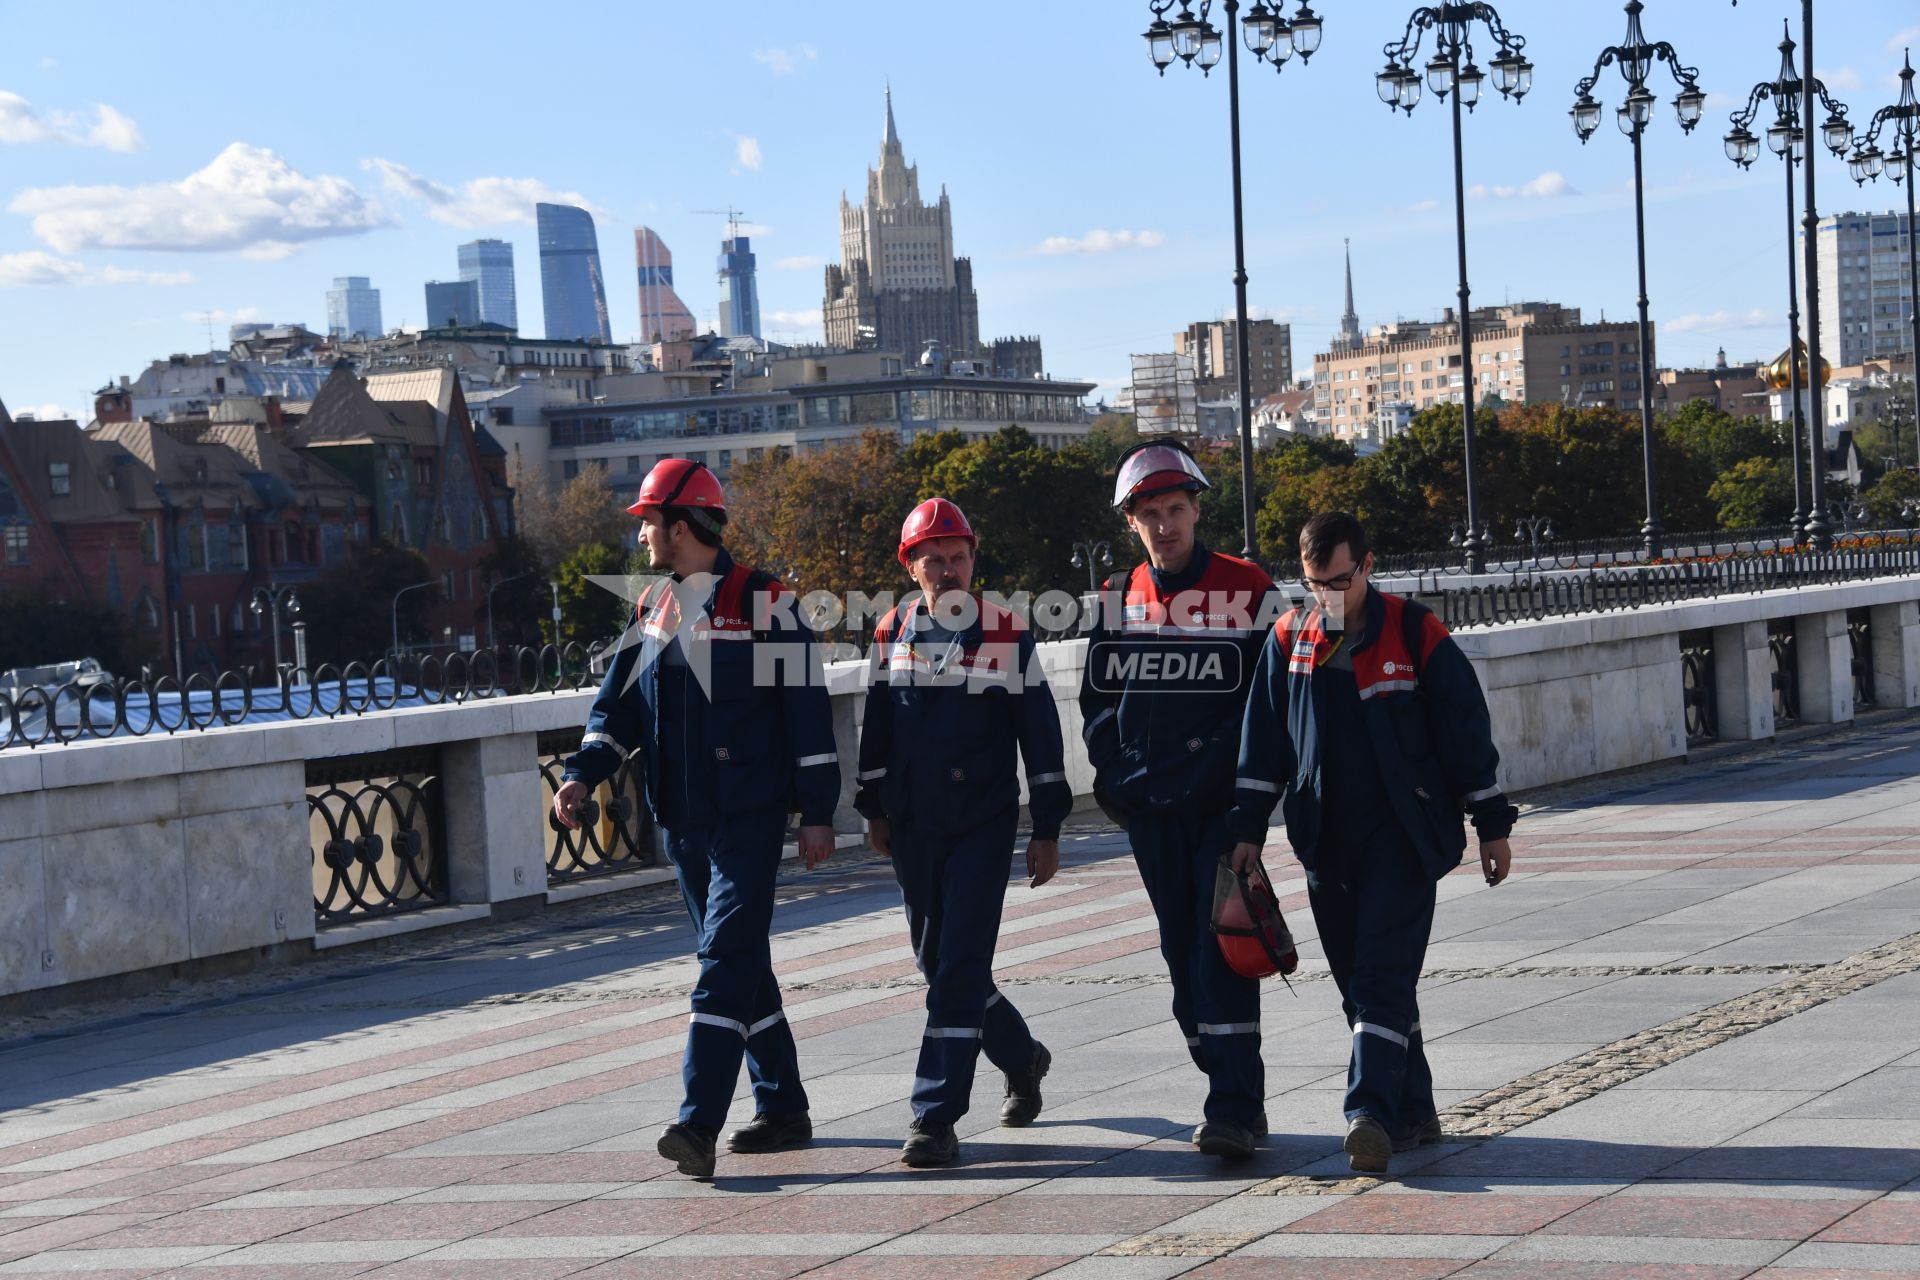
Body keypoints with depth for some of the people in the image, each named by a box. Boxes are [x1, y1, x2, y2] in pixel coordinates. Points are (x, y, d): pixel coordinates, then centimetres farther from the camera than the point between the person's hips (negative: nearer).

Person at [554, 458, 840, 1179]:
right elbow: (619, 708, 13)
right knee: (741, 963, 13)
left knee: (726, 963, -14)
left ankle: (698, 1125, -20)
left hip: (749, 817, -7)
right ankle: (783, 1109, 23)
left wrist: (817, 811, -9)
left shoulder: (762, 602, -7)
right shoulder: (650, 611, 12)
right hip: (682, 821, 7)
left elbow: (806, 708, -7)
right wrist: (583, 774, -5)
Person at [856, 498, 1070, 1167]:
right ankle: (1022, 1058, 36)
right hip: (912, 829, 4)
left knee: (959, 968, -11)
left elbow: (1041, 734, -1)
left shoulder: (1008, 636, -4)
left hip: (983, 827, -4)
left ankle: (936, 1116, -9)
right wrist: (874, 810, 18)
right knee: (937, 963, 12)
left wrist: (1047, 830, -2)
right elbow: (875, 727, 16)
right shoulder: (890, 635, 5)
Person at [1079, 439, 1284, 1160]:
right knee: (1181, 946, 7)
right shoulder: (1118, 600, 9)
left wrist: (1211, 771, -13)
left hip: (1224, 801, -5)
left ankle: (1234, 1106, -14)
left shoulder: (1246, 591, -3)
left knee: (1222, 939, -12)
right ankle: (1234, 1089, 18)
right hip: (1150, 805, 5)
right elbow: (1096, 698, 16)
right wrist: (1117, 774, 2)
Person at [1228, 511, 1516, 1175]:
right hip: (1326, 842, 4)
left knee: (1382, 977, -14)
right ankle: (1413, 1113, 17)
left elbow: (1466, 730, 0)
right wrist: (1248, 828, 8)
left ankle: (1371, 1113, -20)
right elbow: (1263, 741, 12)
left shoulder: (1415, 633, -5)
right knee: (1358, 985, 7)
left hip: (1403, 837, -4)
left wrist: (1493, 827, 1)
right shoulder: (1289, 639, 6)